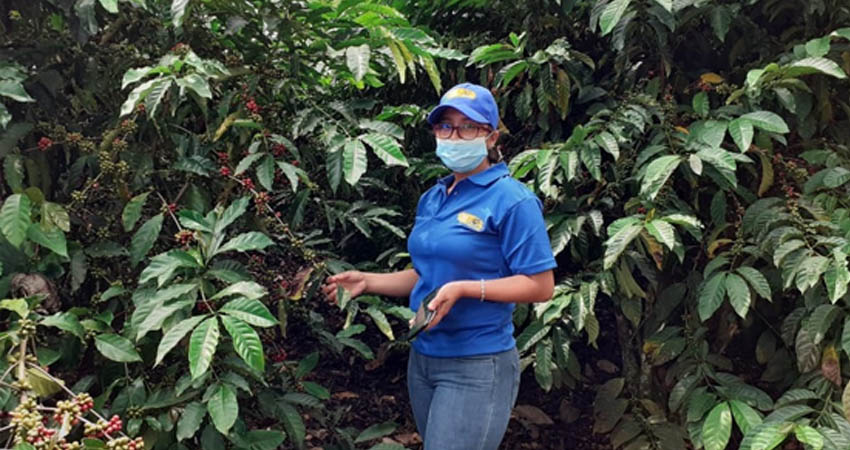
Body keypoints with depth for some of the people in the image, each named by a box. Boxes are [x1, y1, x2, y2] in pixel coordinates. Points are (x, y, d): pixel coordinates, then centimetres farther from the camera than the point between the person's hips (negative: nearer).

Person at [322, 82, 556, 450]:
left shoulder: (512, 200, -13)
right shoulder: (431, 199, 10)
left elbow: (540, 286, -16)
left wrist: (463, 289, -24)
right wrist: (367, 281, 6)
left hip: (476, 365, -7)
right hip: (423, 357, 8)